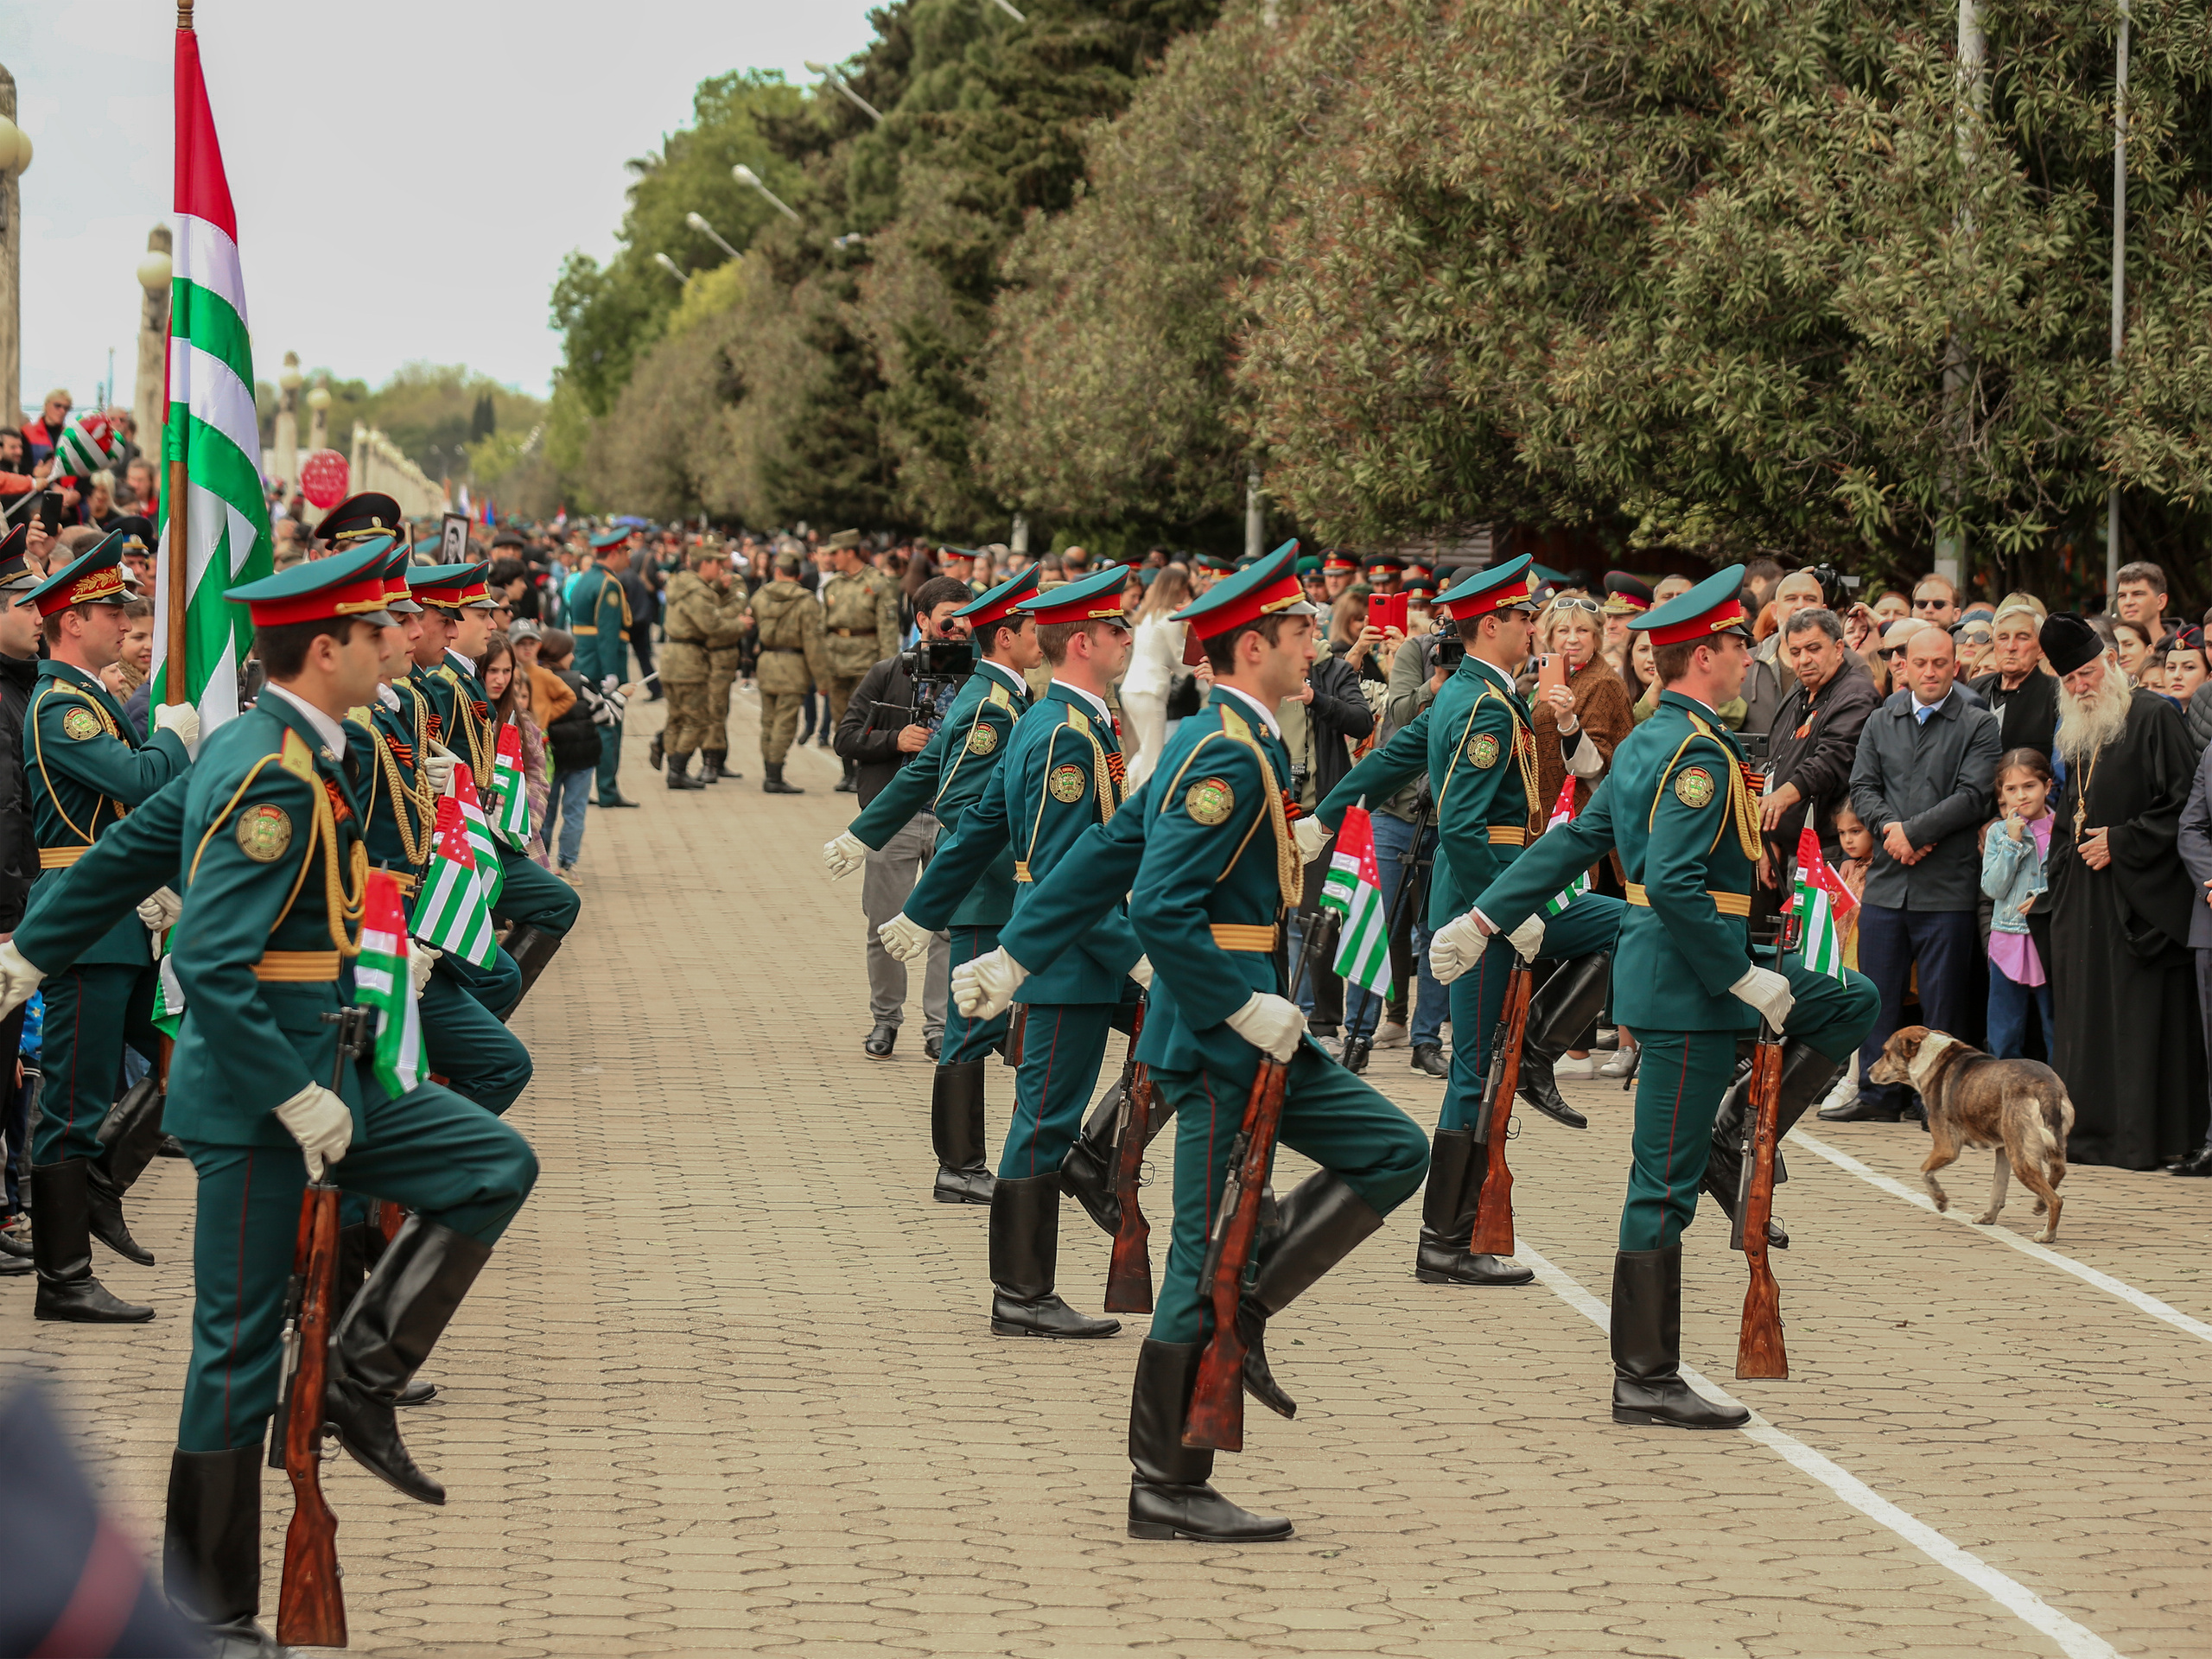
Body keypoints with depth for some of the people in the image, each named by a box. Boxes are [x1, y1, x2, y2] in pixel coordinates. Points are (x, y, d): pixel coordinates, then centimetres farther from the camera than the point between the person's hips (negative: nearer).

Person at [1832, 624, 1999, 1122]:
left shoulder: (1978, 725, 1)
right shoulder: (1880, 723, 14)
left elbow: (1974, 796, -9)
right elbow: (1863, 787, 8)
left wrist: (1913, 831, -13)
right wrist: (1889, 828, -11)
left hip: (1948, 887, -4)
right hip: (1886, 882, 4)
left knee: (1944, 1000, 0)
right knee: (1878, 992, 7)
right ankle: (1880, 1093, 16)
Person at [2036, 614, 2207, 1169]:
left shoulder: (2154, 717, -8)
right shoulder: (2074, 729, 17)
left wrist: (2121, 843, -14)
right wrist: (2062, 864, 16)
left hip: (2137, 894, -8)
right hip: (2082, 896, 8)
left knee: (2138, 1016, -7)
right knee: (2084, 1014, 7)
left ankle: (2141, 1138, -5)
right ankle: (2088, 1129, 12)